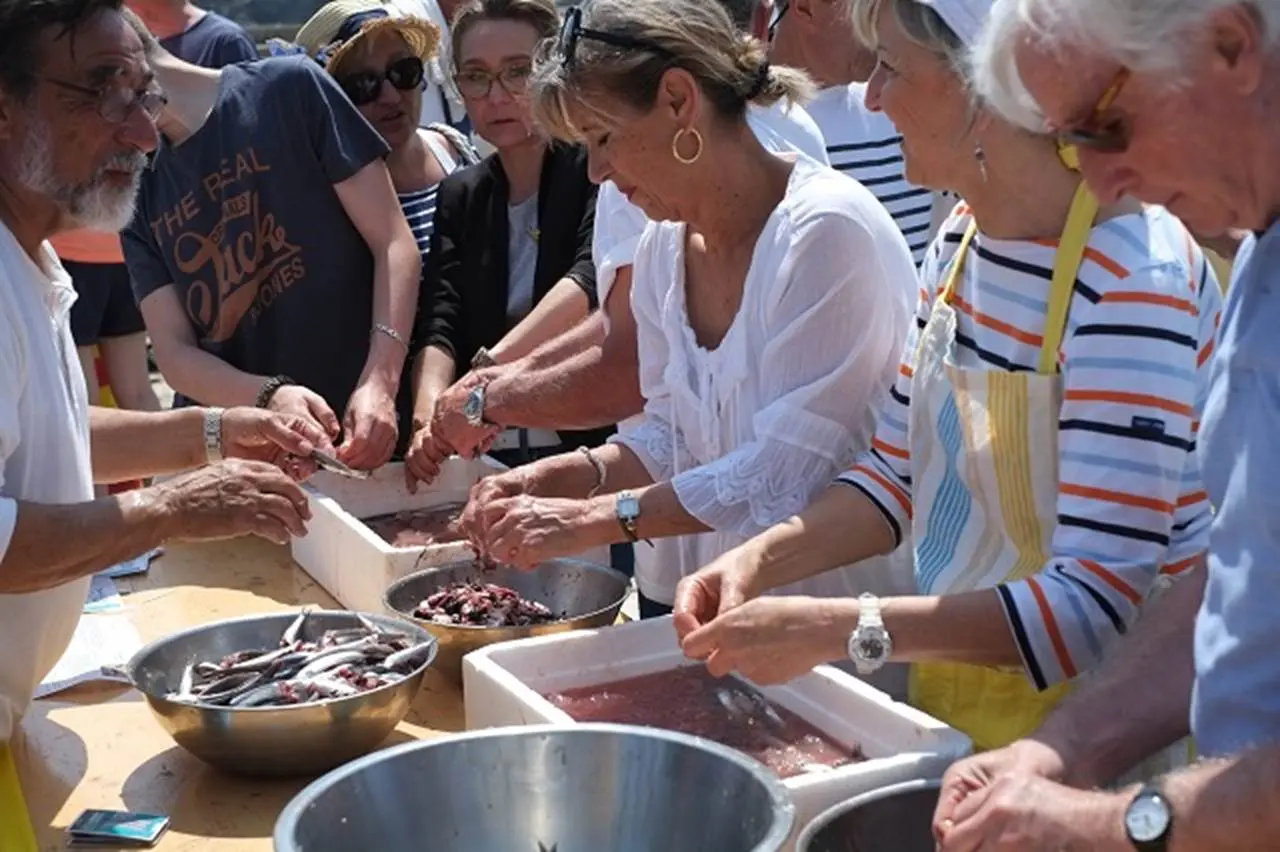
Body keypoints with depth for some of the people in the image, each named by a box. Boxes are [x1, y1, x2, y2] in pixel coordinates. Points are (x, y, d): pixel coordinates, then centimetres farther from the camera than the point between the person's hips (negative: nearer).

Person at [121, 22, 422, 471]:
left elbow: (393, 244, -7)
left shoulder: (289, 87, -3)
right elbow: (173, 352, 2)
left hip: (366, 434, -3)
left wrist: (379, 383, -20)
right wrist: (269, 396, -18)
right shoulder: (139, 197, 8)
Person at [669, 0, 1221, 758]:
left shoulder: (1133, 281, -24)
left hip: (1076, 720, -7)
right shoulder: (963, 238, 2)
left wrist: (839, 630, -31)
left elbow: (1102, 602, -28)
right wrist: (760, 561, -9)